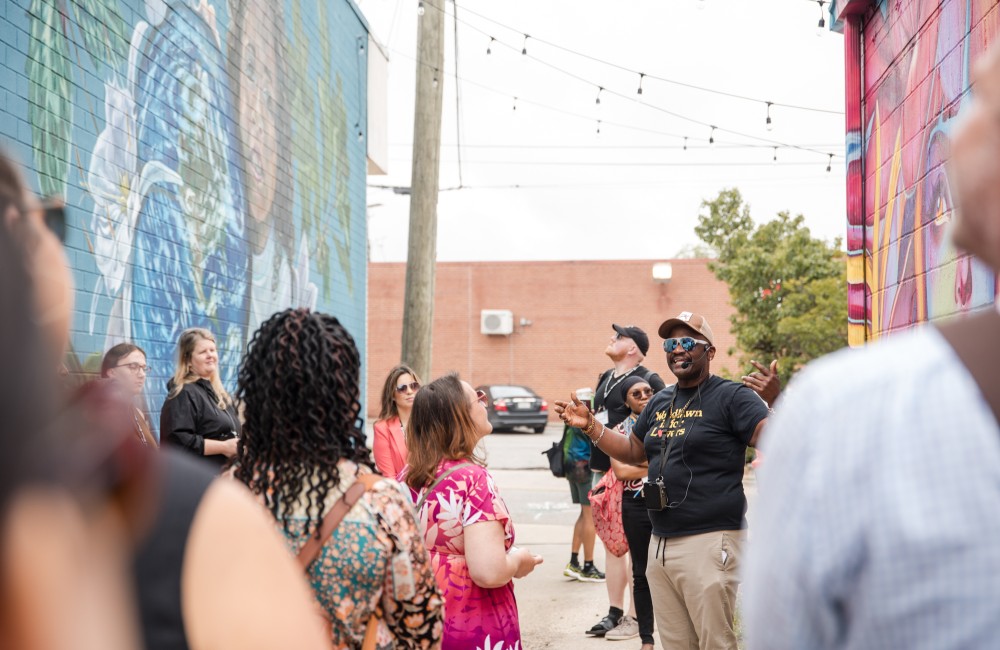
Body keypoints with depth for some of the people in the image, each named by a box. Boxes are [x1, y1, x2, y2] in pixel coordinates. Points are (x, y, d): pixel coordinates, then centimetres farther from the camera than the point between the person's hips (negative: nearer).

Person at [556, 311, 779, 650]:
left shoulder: (731, 396, -8)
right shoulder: (660, 402, 15)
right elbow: (633, 451, 26)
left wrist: (775, 404, -38)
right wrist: (590, 425, 14)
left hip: (708, 542, -8)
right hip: (660, 542, 8)